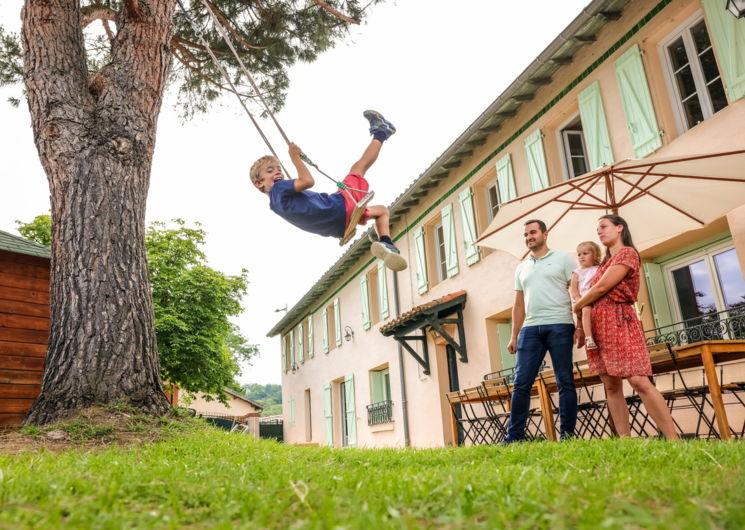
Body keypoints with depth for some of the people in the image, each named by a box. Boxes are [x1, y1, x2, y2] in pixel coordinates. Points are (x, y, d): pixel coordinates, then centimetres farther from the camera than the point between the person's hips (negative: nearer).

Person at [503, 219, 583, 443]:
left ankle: (567, 434, 7)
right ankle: (514, 436, 2)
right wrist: (514, 336, 13)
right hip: (530, 329, 4)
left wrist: (580, 328, -10)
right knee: (521, 383, -1)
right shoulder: (522, 268, 21)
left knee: (565, 382, 0)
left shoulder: (563, 259, 8)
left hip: (559, 326, -4)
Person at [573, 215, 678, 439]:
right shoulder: (606, 262, 24)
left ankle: (673, 440, -12)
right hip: (596, 324, 8)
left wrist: (576, 306, 2)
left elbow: (602, 287, -10)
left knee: (639, 381, -15)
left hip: (618, 320, -8)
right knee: (611, 386, 2)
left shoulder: (627, 253, -1)